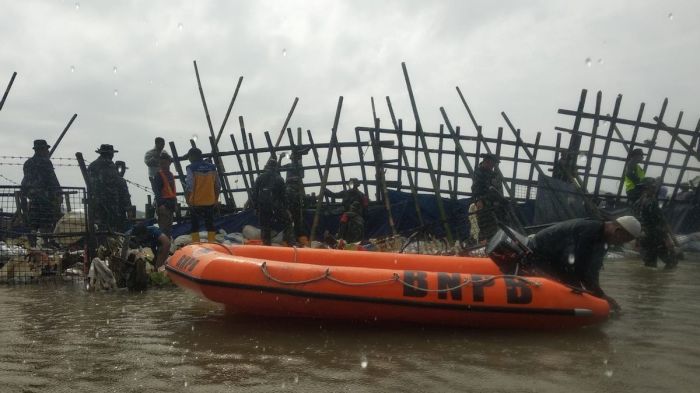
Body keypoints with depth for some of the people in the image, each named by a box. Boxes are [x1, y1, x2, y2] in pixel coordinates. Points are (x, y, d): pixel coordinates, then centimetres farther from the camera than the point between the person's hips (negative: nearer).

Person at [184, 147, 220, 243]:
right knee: (210, 224, 12)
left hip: (195, 202, -4)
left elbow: (189, 186, -14)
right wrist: (216, 199, 16)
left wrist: (187, 199, -1)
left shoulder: (191, 168, -9)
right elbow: (218, 186, 7)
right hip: (210, 202, 4)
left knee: (195, 225, 6)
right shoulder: (212, 167, 4)